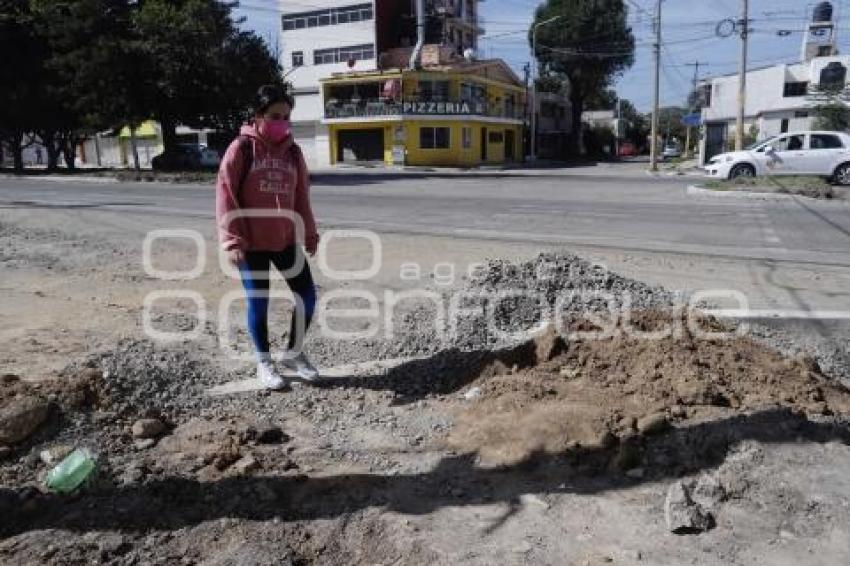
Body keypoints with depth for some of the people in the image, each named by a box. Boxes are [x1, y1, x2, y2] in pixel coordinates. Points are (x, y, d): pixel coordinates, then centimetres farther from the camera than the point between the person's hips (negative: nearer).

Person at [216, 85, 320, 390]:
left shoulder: (293, 152, 8)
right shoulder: (242, 148, -7)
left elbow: (301, 197, 12)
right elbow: (225, 195, -10)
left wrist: (310, 234, 11)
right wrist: (232, 240, -15)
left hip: (286, 240, 5)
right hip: (251, 244, -4)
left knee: (307, 296, 5)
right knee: (258, 303, 6)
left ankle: (294, 354, 26)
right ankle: (264, 363, 25)